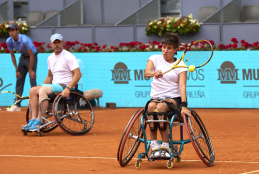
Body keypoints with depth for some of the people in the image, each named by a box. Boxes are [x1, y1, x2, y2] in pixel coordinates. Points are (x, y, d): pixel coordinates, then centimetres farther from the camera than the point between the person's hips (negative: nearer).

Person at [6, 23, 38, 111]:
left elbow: (31, 55, -24)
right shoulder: (9, 41, -13)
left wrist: (30, 70, -18)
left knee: (32, 80, -15)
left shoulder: (25, 40, -31)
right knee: (19, 80, 3)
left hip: (31, 57, -6)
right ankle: (17, 105, 6)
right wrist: (17, 70, 0)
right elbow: (12, 55, 0)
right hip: (23, 57, 6)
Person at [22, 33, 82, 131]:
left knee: (43, 90, -31)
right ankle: (33, 120, -18)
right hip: (54, 85, 8)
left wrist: (68, 88, -27)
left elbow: (78, 74, -17)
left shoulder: (68, 56, -8)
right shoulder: (51, 58, 18)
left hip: (65, 86, -8)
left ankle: (39, 122, -34)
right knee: (33, 90, -10)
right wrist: (41, 86, 14)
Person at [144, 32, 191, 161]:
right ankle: (154, 146, -36)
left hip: (173, 98, -2)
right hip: (155, 97, 2)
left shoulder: (180, 65, 5)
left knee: (161, 107, -36)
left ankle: (165, 147, -34)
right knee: (151, 106, -35)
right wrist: (154, 73, -37)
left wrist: (184, 105, -24)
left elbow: (182, 86, -8)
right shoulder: (155, 59, 10)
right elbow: (146, 72, -12)